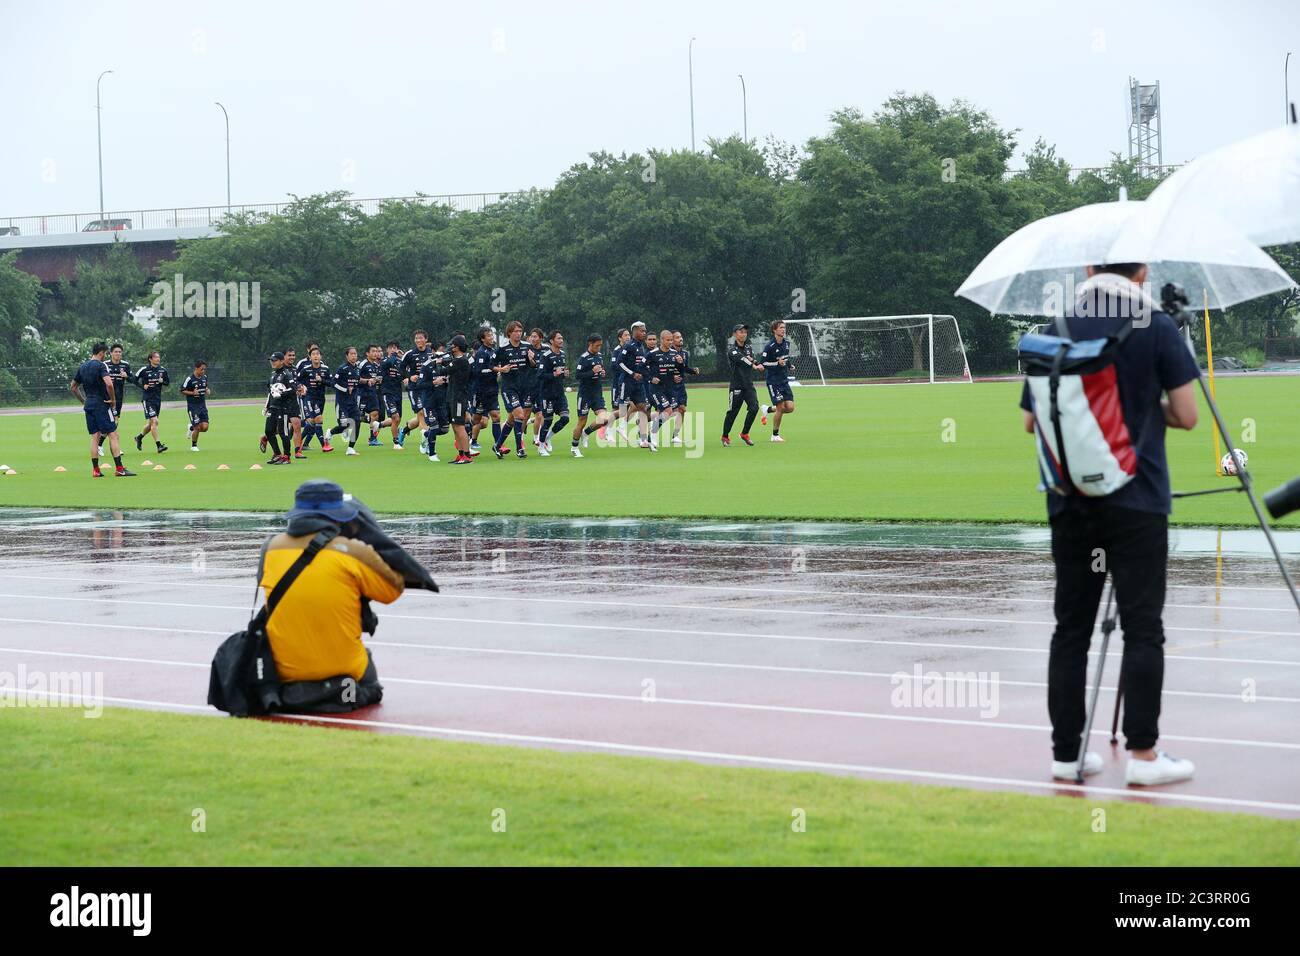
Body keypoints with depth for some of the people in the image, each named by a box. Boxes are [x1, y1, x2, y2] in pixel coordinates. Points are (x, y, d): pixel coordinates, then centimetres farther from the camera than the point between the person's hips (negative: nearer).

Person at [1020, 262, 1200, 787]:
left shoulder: (1056, 331, 5)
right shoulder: (1157, 328, -5)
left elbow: (1031, 421, 11)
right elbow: (1186, 416, -3)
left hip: (1070, 502, 4)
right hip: (1137, 502, -3)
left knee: (1071, 628, 7)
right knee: (1142, 627, -1)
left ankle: (1067, 752, 9)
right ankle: (1142, 752, -4)